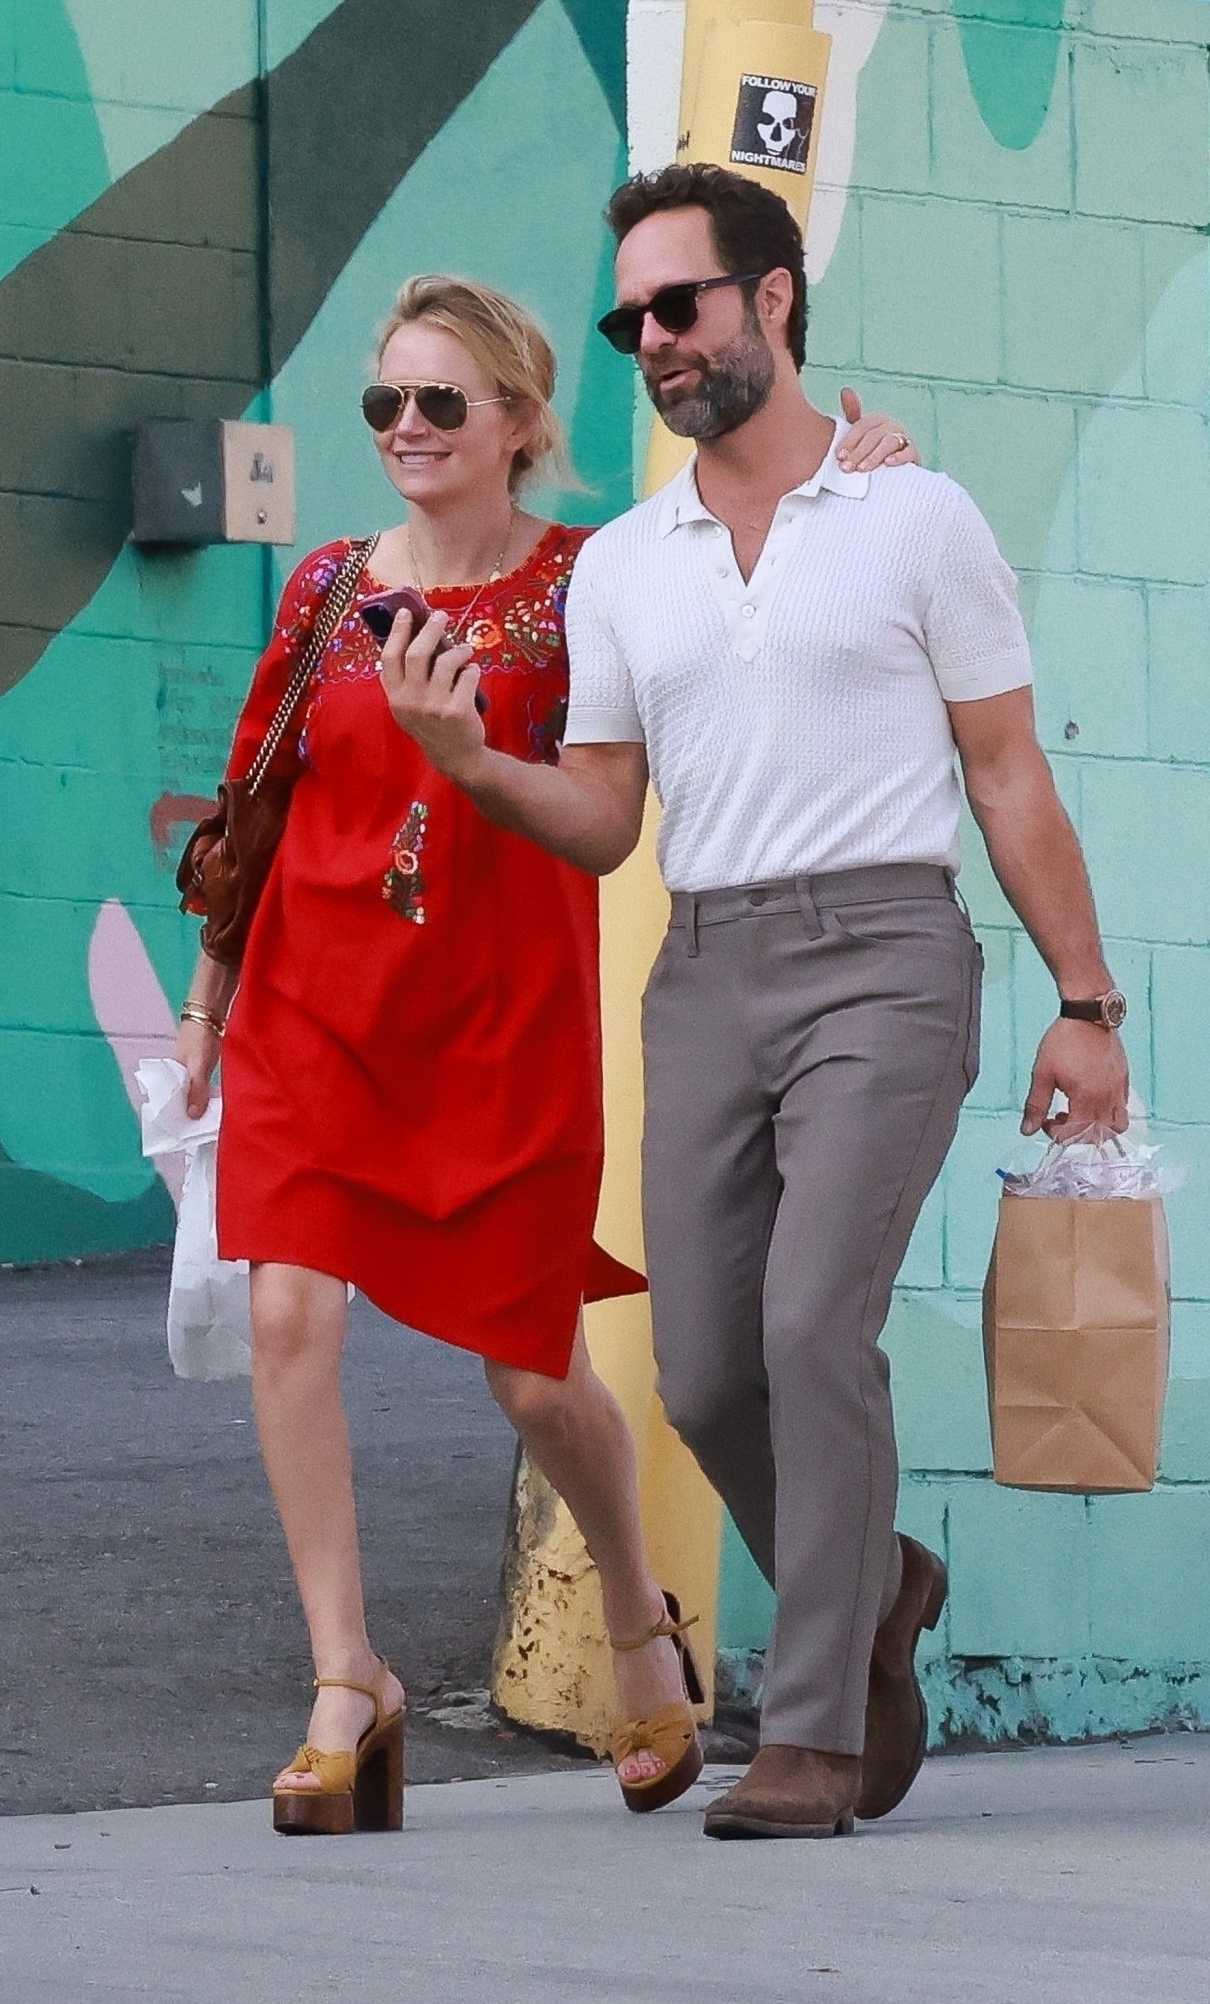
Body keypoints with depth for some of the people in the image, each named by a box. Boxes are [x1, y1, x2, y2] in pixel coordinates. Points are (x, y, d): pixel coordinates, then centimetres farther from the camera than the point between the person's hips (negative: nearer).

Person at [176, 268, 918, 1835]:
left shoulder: (585, 585, -2)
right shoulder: (324, 589, 5)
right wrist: (206, 999, 18)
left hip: (506, 1016, -2)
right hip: (318, 1004, 2)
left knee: (532, 1373, 5)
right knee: (291, 1312, -16)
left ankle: (641, 1630, 34)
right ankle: (346, 1687, -9)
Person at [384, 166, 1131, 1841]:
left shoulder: (917, 520, 4)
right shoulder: (619, 567, 14)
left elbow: (1007, 777, 4)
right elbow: (603, 826, 13)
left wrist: (1086, 1004, -2)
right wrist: (474, 767, -7)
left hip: (880, 954, -5)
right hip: (704, 972, 5)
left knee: (814, 1322, -18)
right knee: (705, 1373, 1)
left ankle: (815, 1731, -15)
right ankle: (874, 1591, 28)